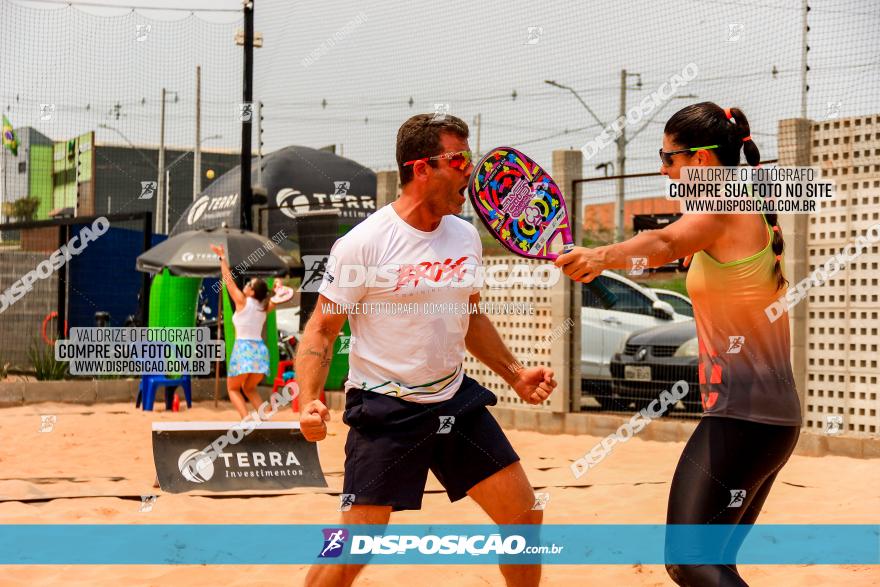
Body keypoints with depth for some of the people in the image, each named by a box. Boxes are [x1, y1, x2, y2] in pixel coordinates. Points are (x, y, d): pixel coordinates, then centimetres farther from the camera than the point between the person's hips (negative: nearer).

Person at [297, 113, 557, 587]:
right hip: (386, 410, -6)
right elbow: (321, 330, -11)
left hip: (456, 401, 6)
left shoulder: (465, 236, 4)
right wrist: (309, 402, -25)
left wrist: (514, 373, 15)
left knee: (524, 513, 7)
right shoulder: (363, 244, -15)